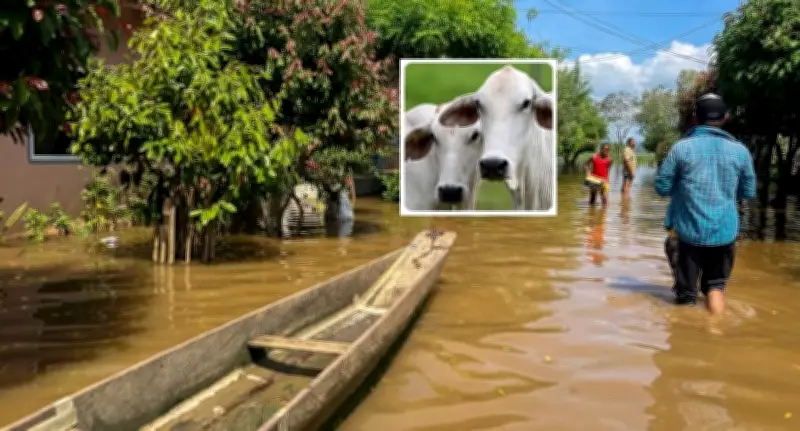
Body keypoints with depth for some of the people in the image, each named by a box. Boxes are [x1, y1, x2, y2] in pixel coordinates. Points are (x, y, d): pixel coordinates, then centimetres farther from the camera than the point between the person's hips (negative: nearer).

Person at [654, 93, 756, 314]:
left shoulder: (682, 147, -6)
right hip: (725, 231, 2)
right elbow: (749, 192, 8)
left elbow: (662, 187, -4)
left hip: (689, 230, -1)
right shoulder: (740, 150, 0)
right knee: (717, 282, 21)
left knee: (686, 294, 8)